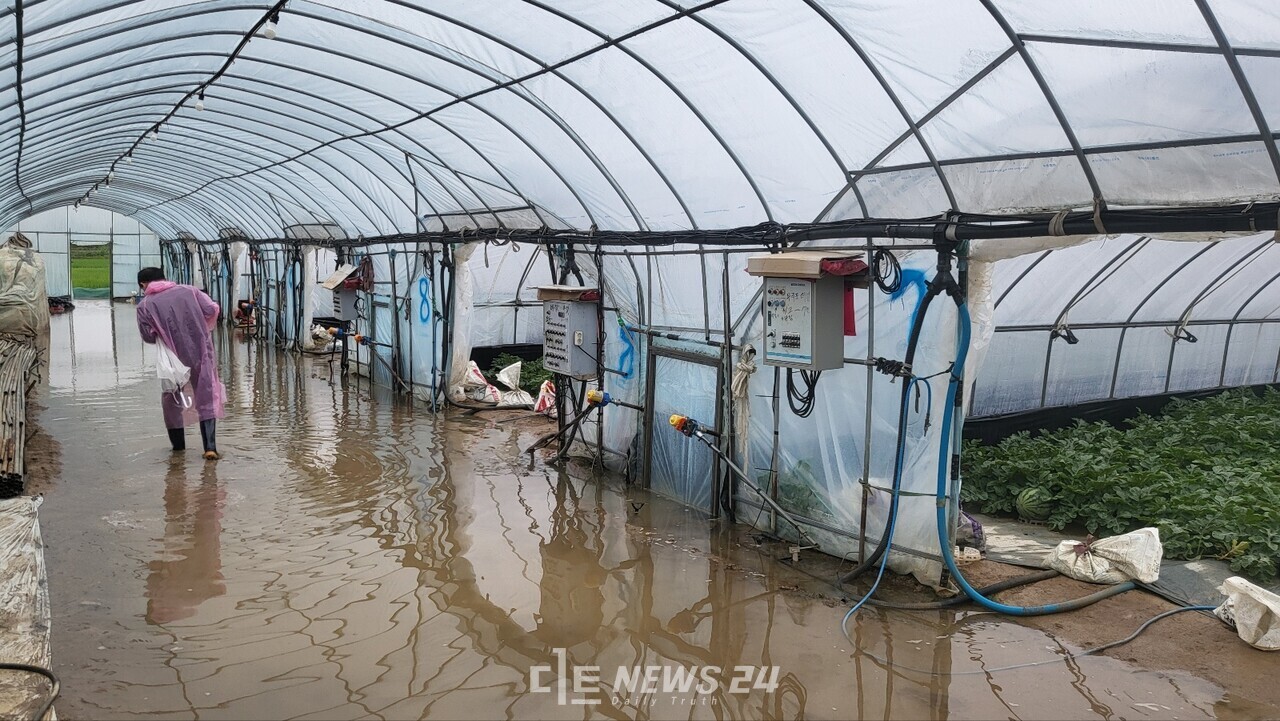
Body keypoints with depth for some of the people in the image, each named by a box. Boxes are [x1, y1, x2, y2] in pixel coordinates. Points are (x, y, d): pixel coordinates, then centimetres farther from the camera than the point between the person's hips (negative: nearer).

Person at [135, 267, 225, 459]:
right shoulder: (189, 290, 3)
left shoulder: (145, 305, -3)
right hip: (202, 354, 1)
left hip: (174, 358, -1)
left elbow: (148, 337, -4)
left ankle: (178, 443, 29)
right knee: (207, 399, 6)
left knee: (172, 400, 20)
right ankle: (210, 447, -5)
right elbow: (212, 309, -2)